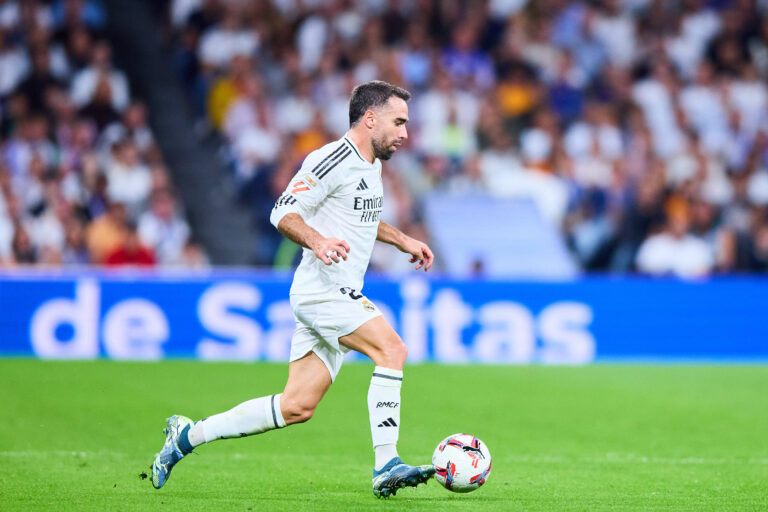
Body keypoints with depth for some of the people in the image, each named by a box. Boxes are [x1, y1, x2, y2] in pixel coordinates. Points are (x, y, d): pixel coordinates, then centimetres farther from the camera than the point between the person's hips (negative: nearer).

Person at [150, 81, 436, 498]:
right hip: (322, 288, -10)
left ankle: (188, 435, 16)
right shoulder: (334, 159, -13)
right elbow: (283, 213, -17)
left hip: (341, 296, 10)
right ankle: (386, 466, -22)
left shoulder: (371, 165, 17)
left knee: (296, 407, 6)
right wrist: (317, 241, -33)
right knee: (392, 350, -23)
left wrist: (402, 240, 28)